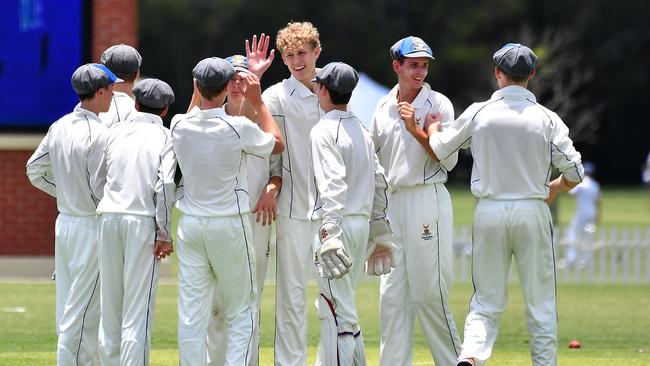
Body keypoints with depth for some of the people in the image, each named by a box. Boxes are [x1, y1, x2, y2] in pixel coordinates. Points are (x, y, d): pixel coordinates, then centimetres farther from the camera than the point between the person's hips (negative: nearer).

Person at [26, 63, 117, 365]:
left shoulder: (59, 127, 6)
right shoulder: (98, 134, -18)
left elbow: (35, 170, 13)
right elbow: (100, 190, -19)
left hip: (64, 223, 8)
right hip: (91, 227, -8)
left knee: (67, 304, 13)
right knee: (83, 309, -4)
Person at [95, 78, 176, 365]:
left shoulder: (116, 131, 12)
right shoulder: (164, 137, 1)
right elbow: (165, 185, -10)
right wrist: (164, 233, -8)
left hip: (109, 215, 4)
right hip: (143, 221, -4)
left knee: (110, 303, 12)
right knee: (138, 308, -4)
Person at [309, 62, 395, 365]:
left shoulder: (324, 131, -10)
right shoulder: (362, 131, 16)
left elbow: (332, 185, -20)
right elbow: (380, 182, 18)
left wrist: (330, 235, -25)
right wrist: (380, 233, 21)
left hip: (337, 223, -8)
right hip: (362, 222, 8)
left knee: (337, 311, -9)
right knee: (330, 307, 16)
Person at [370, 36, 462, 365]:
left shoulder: (439, 104, -2)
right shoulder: (383, 107, 13)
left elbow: (449, 159, -8)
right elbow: (373, 160, 20)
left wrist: (415, 129, -16)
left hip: (427, 199, -5)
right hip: (391, 203, 5)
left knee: (429, 292, -8)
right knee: (392, 293, 4)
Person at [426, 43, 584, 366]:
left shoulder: (478, 114, -2)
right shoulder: (546, 119, -4)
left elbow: (438, 151, 11)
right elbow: (574, 172, -5)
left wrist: (432, 127, 32)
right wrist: (554, 188, 17)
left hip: (489, 212, 1)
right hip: (532, 212, -1)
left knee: (487, 300, 6)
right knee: (540, 303, 8)